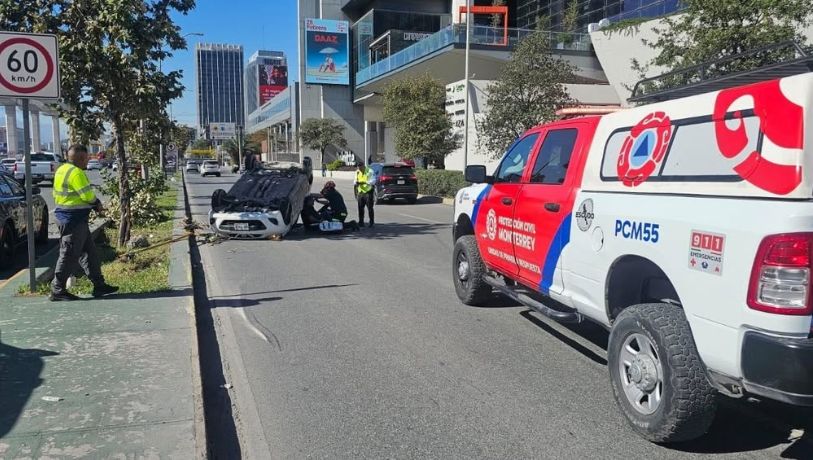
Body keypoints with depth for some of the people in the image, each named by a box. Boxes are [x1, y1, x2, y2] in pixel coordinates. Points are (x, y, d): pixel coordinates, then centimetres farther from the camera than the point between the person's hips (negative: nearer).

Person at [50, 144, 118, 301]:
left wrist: (95, 205, 6)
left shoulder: (63, 170, 14)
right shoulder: (76, 173, -17)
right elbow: (88, 196, -21)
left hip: (69, 218, 10)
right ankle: (57, 290, 3)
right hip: (74, 219, -10)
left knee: (89, 252, 13)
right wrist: (97, 203, 3)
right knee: (69, 255, -4)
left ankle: (99, 285, 18)